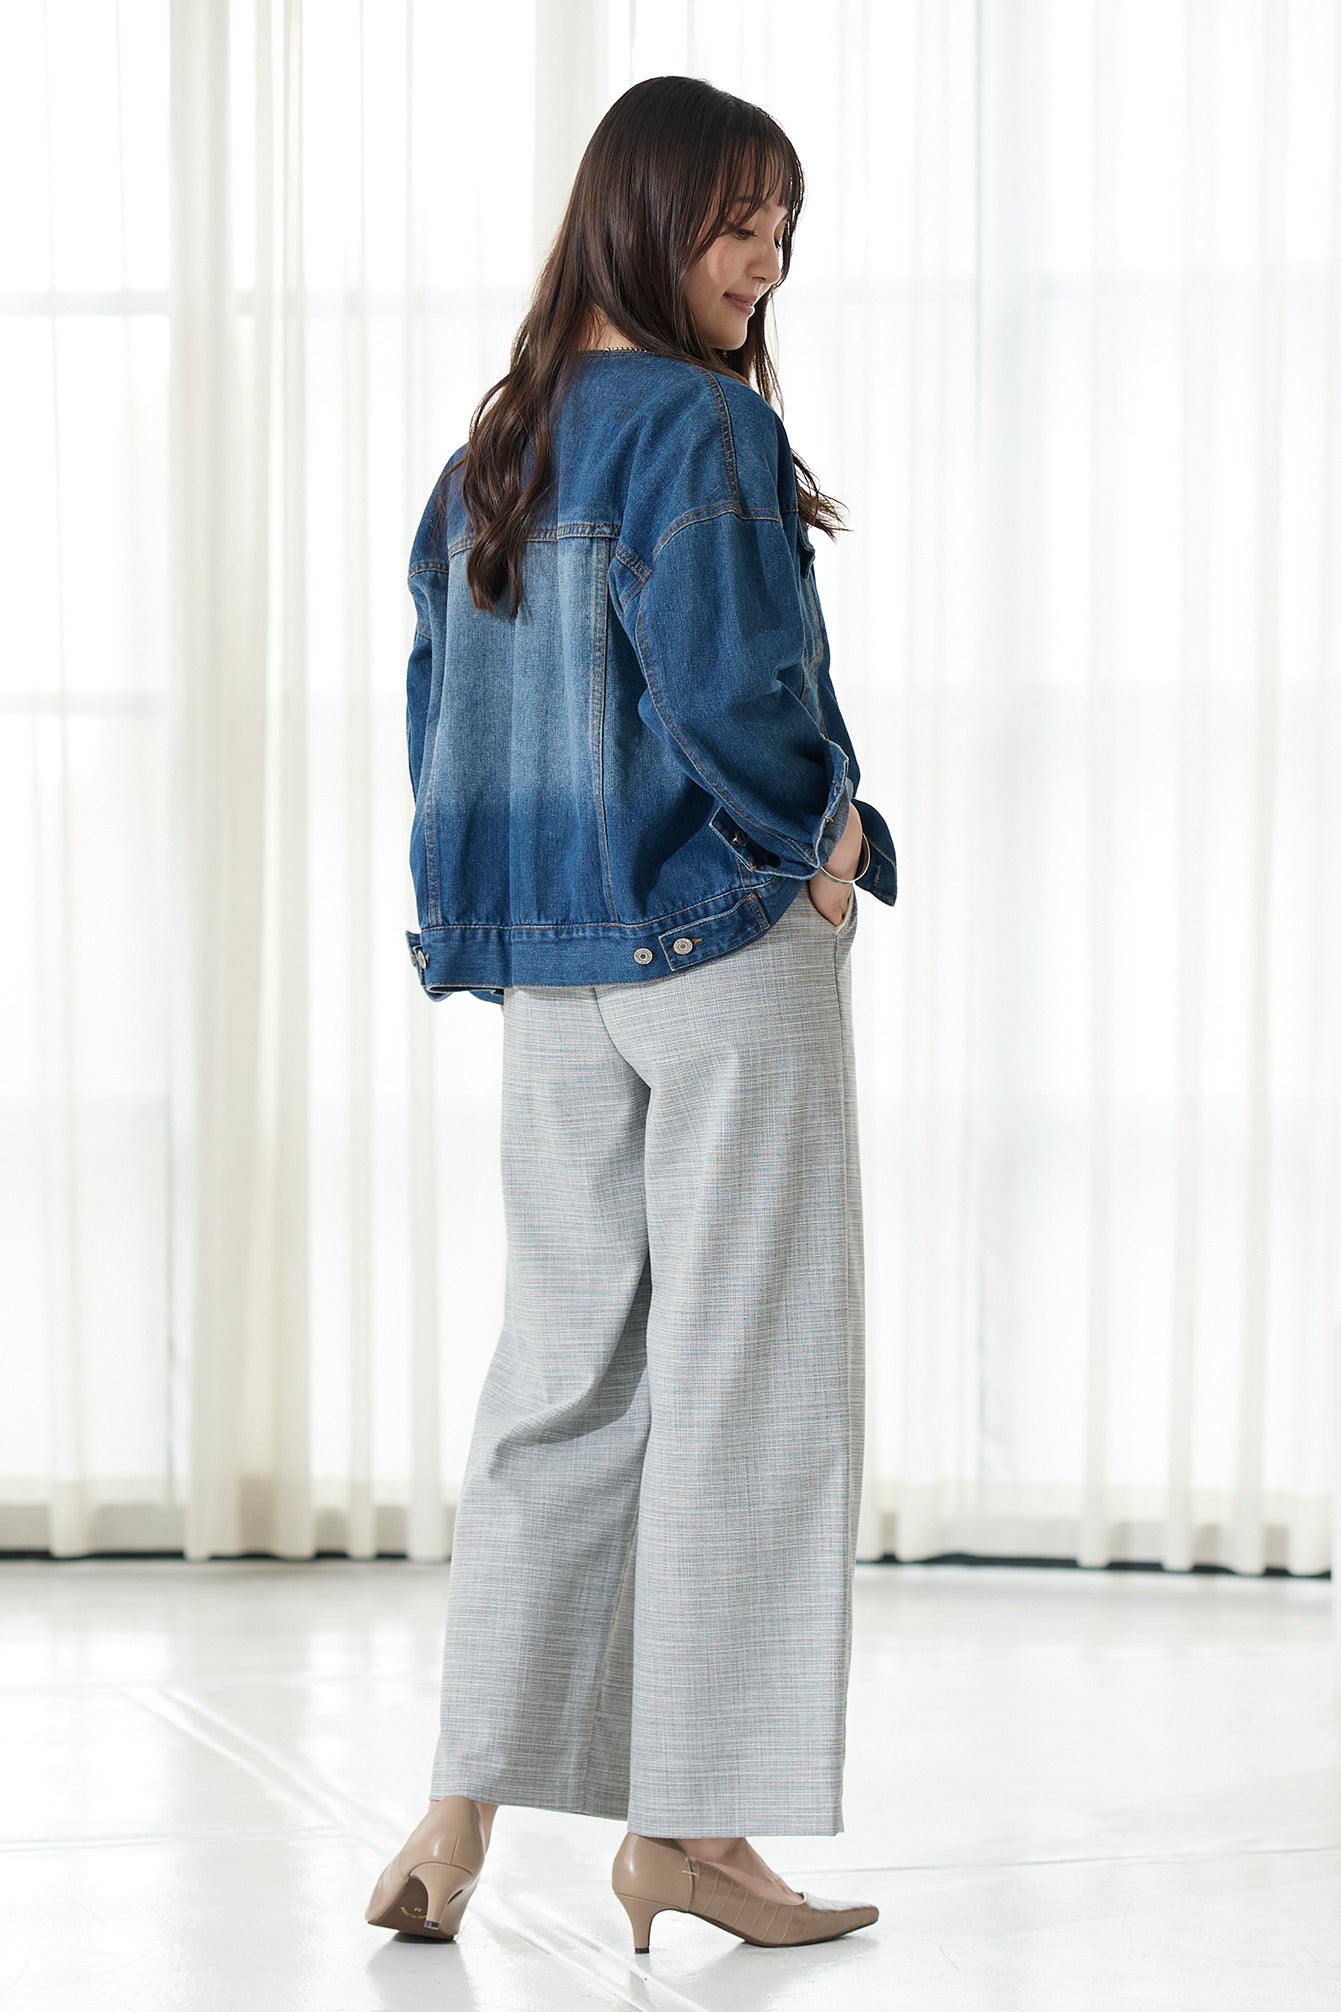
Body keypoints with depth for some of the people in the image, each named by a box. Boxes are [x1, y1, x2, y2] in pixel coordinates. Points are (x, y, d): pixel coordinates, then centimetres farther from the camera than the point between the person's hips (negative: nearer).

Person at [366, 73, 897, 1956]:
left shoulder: (497, 445, 11)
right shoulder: (701, 425, -13)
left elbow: (442, 691, 12)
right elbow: (719, 682, -22)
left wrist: (504, 910, 16)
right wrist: (820, 841, -6)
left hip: (549, 959, 7)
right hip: (725, 947, -7)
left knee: (563, 1371, 12)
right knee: (743, 1377, 2)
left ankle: (467, 1804, 10)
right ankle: (689, 1823, 8)